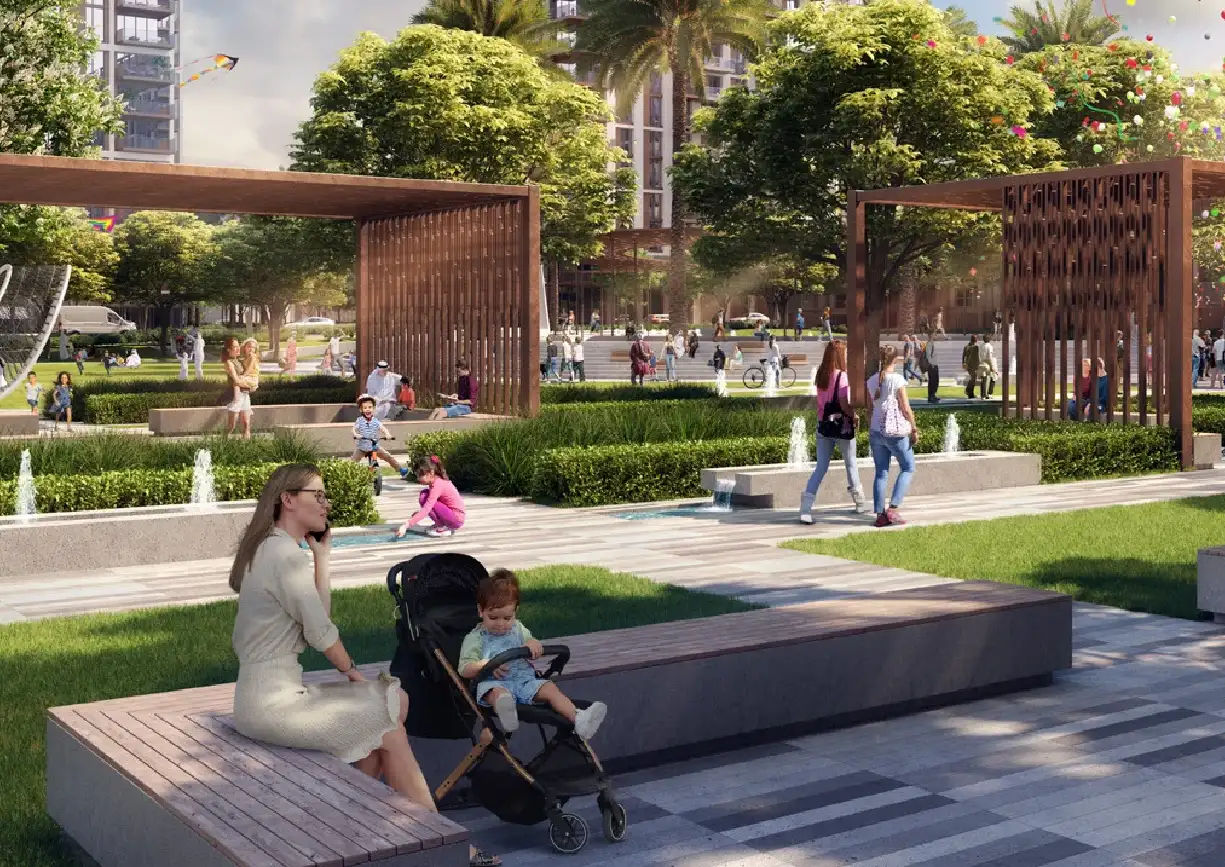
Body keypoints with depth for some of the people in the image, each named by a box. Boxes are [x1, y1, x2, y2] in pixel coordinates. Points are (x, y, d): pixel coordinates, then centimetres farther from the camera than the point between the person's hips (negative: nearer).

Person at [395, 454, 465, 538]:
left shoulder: (437, 485, -23)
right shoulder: (438, 481, 5)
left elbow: (426, 510, -31)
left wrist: (406, 525, -34)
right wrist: (420, 512, 7)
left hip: (457, 519, -10)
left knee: (424, 498, -18)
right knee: (424, 493, 5)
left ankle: (444, 528, -8)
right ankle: (441, 524, 9)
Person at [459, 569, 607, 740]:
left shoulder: (518, 630, 21)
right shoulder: (475, 639, 7)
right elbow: (464, 669, -1)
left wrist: (534, 644, -3)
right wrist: (486, 665, -20)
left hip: (524, 681, 4)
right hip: (494, 683, -4)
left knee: (549, 687, -21)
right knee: (498, 693, -38)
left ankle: (578, 720, -40)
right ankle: (505, 713, -74)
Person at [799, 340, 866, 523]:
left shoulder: (821, 375, 6)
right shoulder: (842, 376, -14)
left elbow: (821, 401, 9)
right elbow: (845, 405, -19)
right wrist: (855, 415, -2)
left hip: (823, 425, 5)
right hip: (842, 426, -5)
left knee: (821, 467, 4)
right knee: (851, 464, 15)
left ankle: (806, 509, -10)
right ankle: (860, 503, 30)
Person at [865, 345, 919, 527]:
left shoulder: (872, 381, 5)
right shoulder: (897, 380, -12)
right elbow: (906, 409, -10)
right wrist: (914, 429, 0)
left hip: (875, 431, 5)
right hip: (896, 432, -5)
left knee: (881, 473, 9)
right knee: (908, 468, 9)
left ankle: (880, 514, 7)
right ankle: (892, 508, -3)